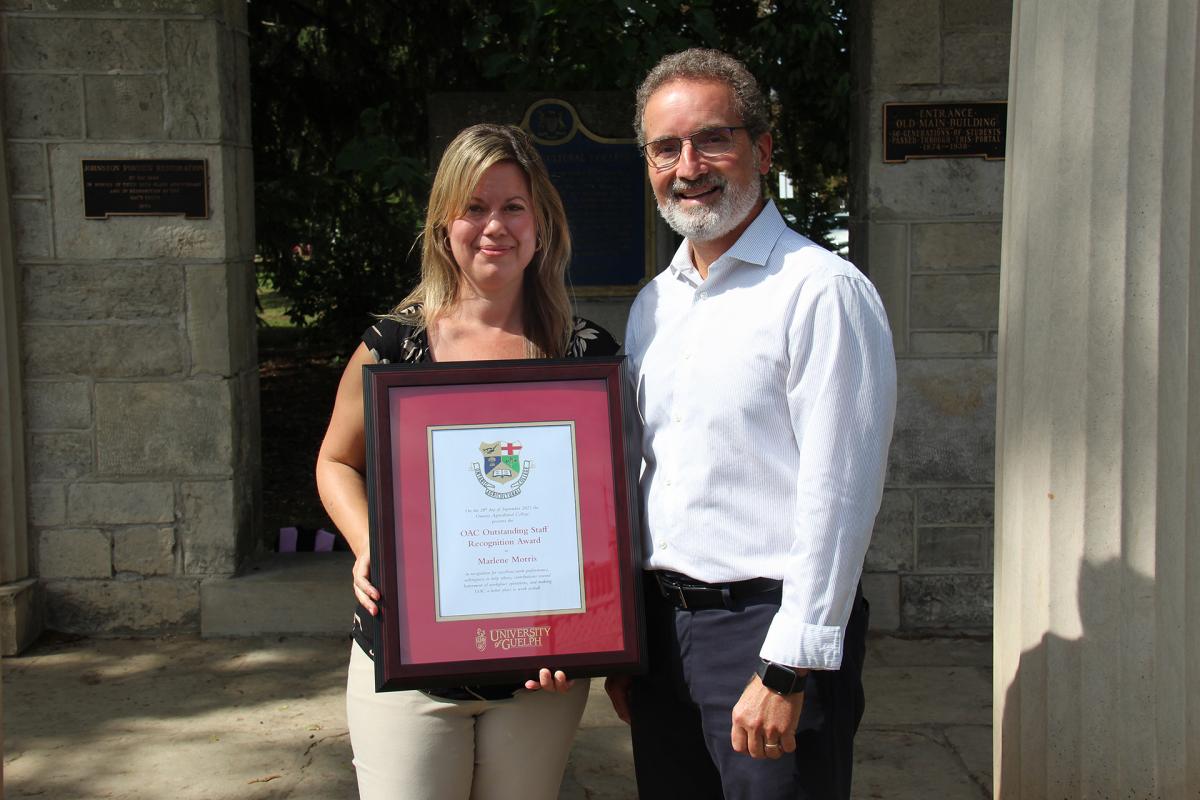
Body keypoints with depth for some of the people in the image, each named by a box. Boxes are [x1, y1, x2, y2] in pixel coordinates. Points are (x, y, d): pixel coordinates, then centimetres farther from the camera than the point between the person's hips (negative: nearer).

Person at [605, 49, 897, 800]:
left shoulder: (823, 291, -12)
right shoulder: (653, 305, 12)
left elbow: (838, 498, -16)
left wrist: (787, 672, -17)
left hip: (768, 628, -7)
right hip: (661, 625, 7)